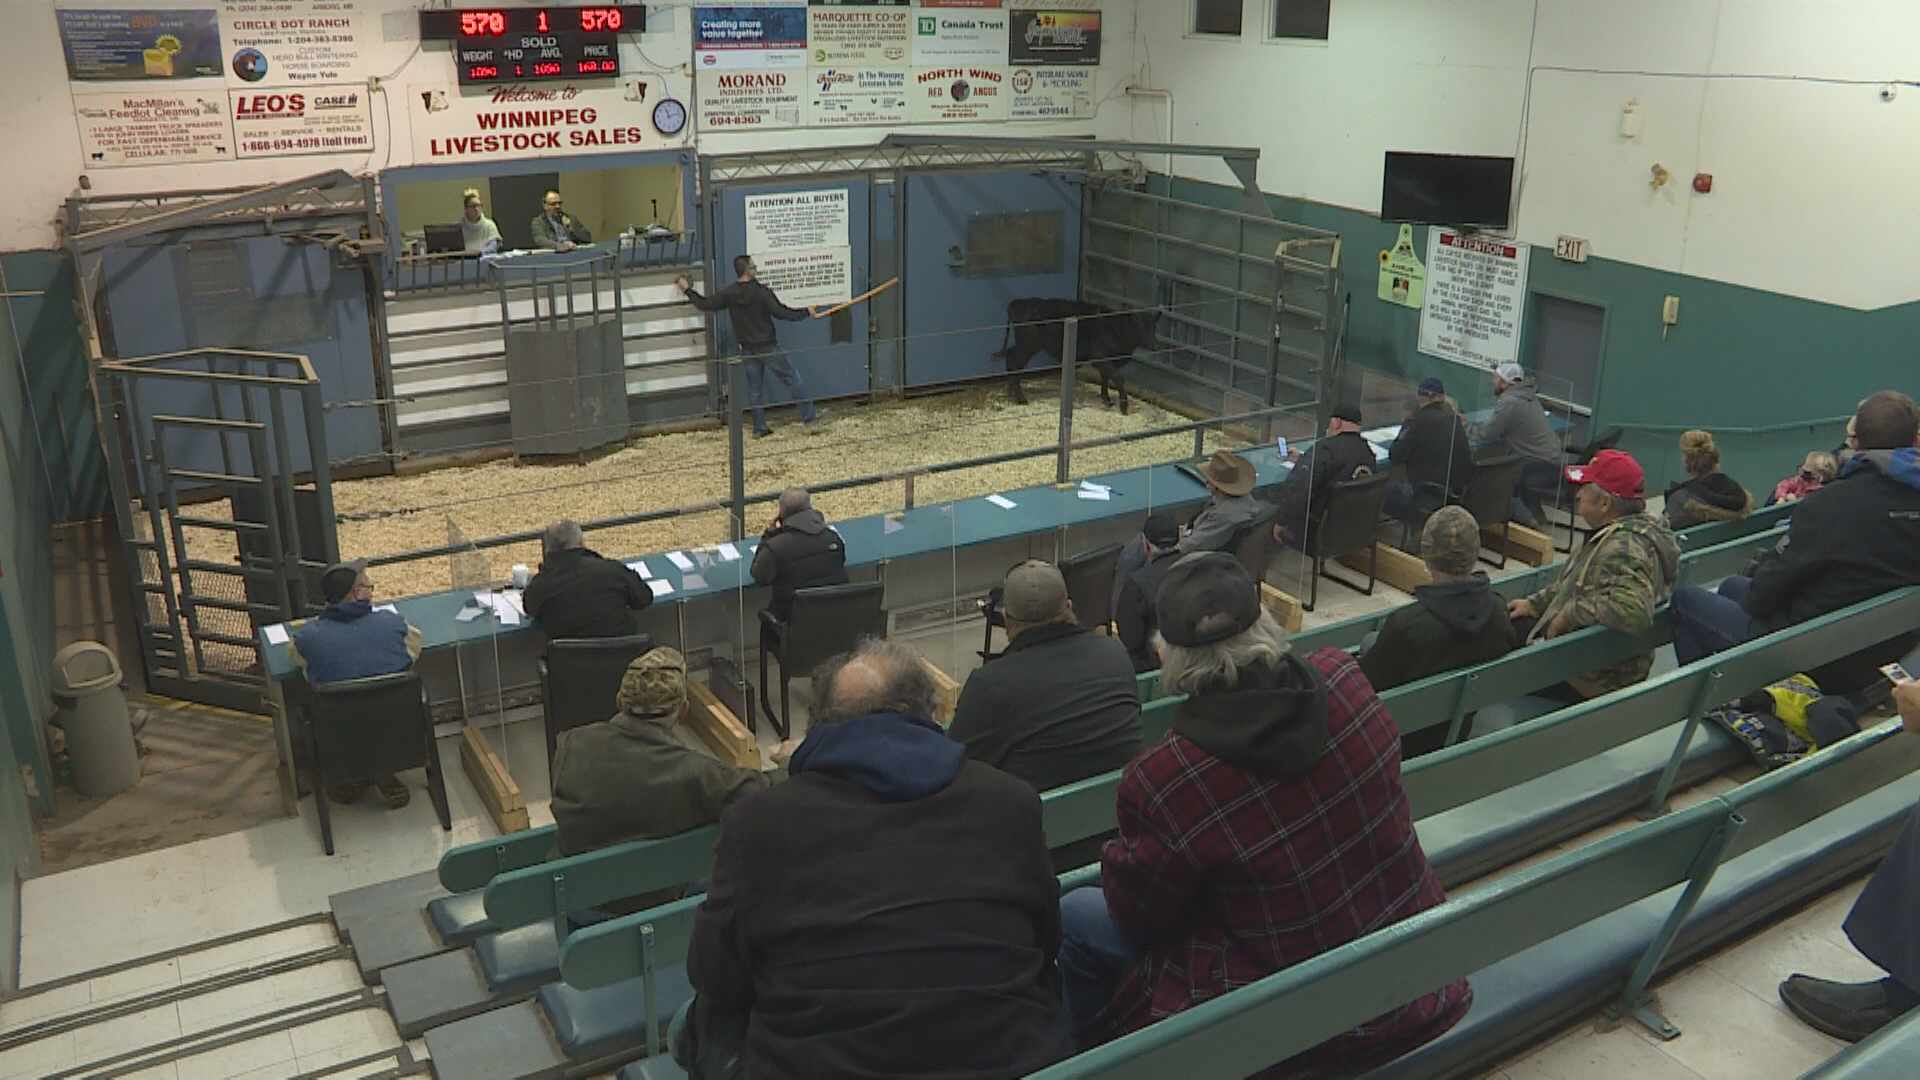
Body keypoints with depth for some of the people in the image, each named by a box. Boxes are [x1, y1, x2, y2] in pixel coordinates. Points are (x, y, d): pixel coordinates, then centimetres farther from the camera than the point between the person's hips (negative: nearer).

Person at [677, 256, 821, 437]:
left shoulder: (728, 294, -5)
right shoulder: (762, 292, -18)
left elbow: (705, 304, 2)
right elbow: (782, 312, -18)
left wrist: (688, 290, 17)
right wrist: (806, 312, -6)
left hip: (748, 349, 5)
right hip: (768, 347, -5)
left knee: (755, 387, 12)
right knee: (791, 378, 8)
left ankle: (759, 427, 14)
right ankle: (808, 414, 13)